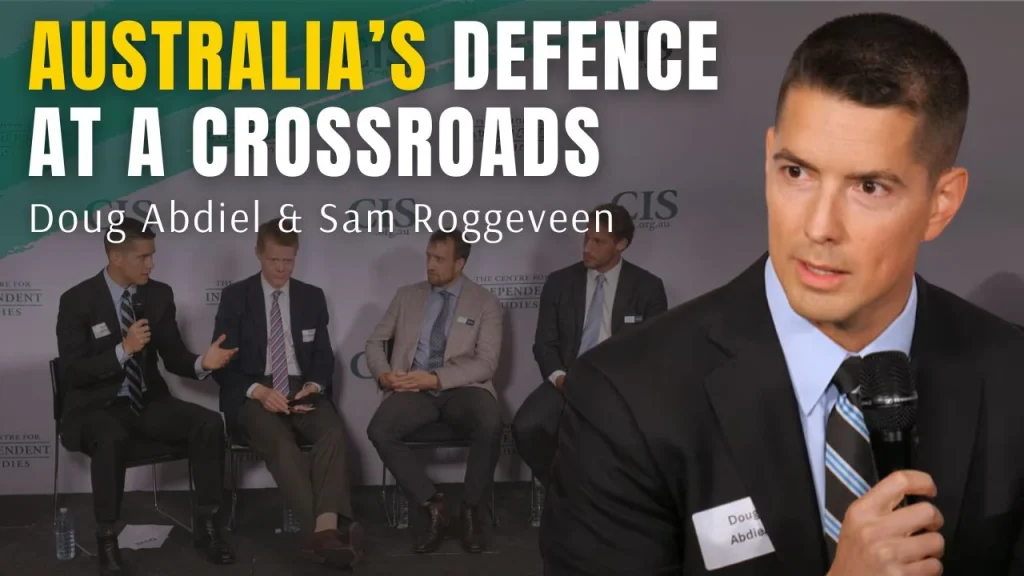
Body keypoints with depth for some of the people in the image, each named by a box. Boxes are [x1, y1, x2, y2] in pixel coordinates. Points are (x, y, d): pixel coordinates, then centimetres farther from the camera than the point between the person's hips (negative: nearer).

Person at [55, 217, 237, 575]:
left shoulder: (159, 295, 2)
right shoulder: (77, 300, -11)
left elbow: (173, 358, 5)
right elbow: (71, 372, -14)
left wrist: (202, 363, -18)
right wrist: (124, 349, -26)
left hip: (148, 402, 4)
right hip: (97, 406, -4)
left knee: (209, 423, -22)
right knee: (112, 439, -39)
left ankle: (206, 525, -10)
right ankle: (106, 539, -20)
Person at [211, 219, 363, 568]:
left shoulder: (312, 297, 13)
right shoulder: (234, 297, 5)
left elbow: (323, 356, 13)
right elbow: (222, 363, 0)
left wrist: (314, 386, -10)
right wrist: (257, 391, -17)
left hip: (302, 392, 3)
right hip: (253, 396, -2)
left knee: (333, 432, -32)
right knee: (280, 443, -36)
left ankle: (326, 529, -46)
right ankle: (332, 529, -44)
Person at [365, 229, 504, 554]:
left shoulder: (485, 303, 5)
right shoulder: (407, 296, 15)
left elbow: (486, 363, -5)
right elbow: (375, 342, 17)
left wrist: (437, 379, -18)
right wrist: (383, 373, -6)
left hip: (462, 388, -2)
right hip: (414, 389, 2)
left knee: (490, 427, -36)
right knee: (379, 431, -29)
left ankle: (470, 510, -13)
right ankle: (432, 506, -14)